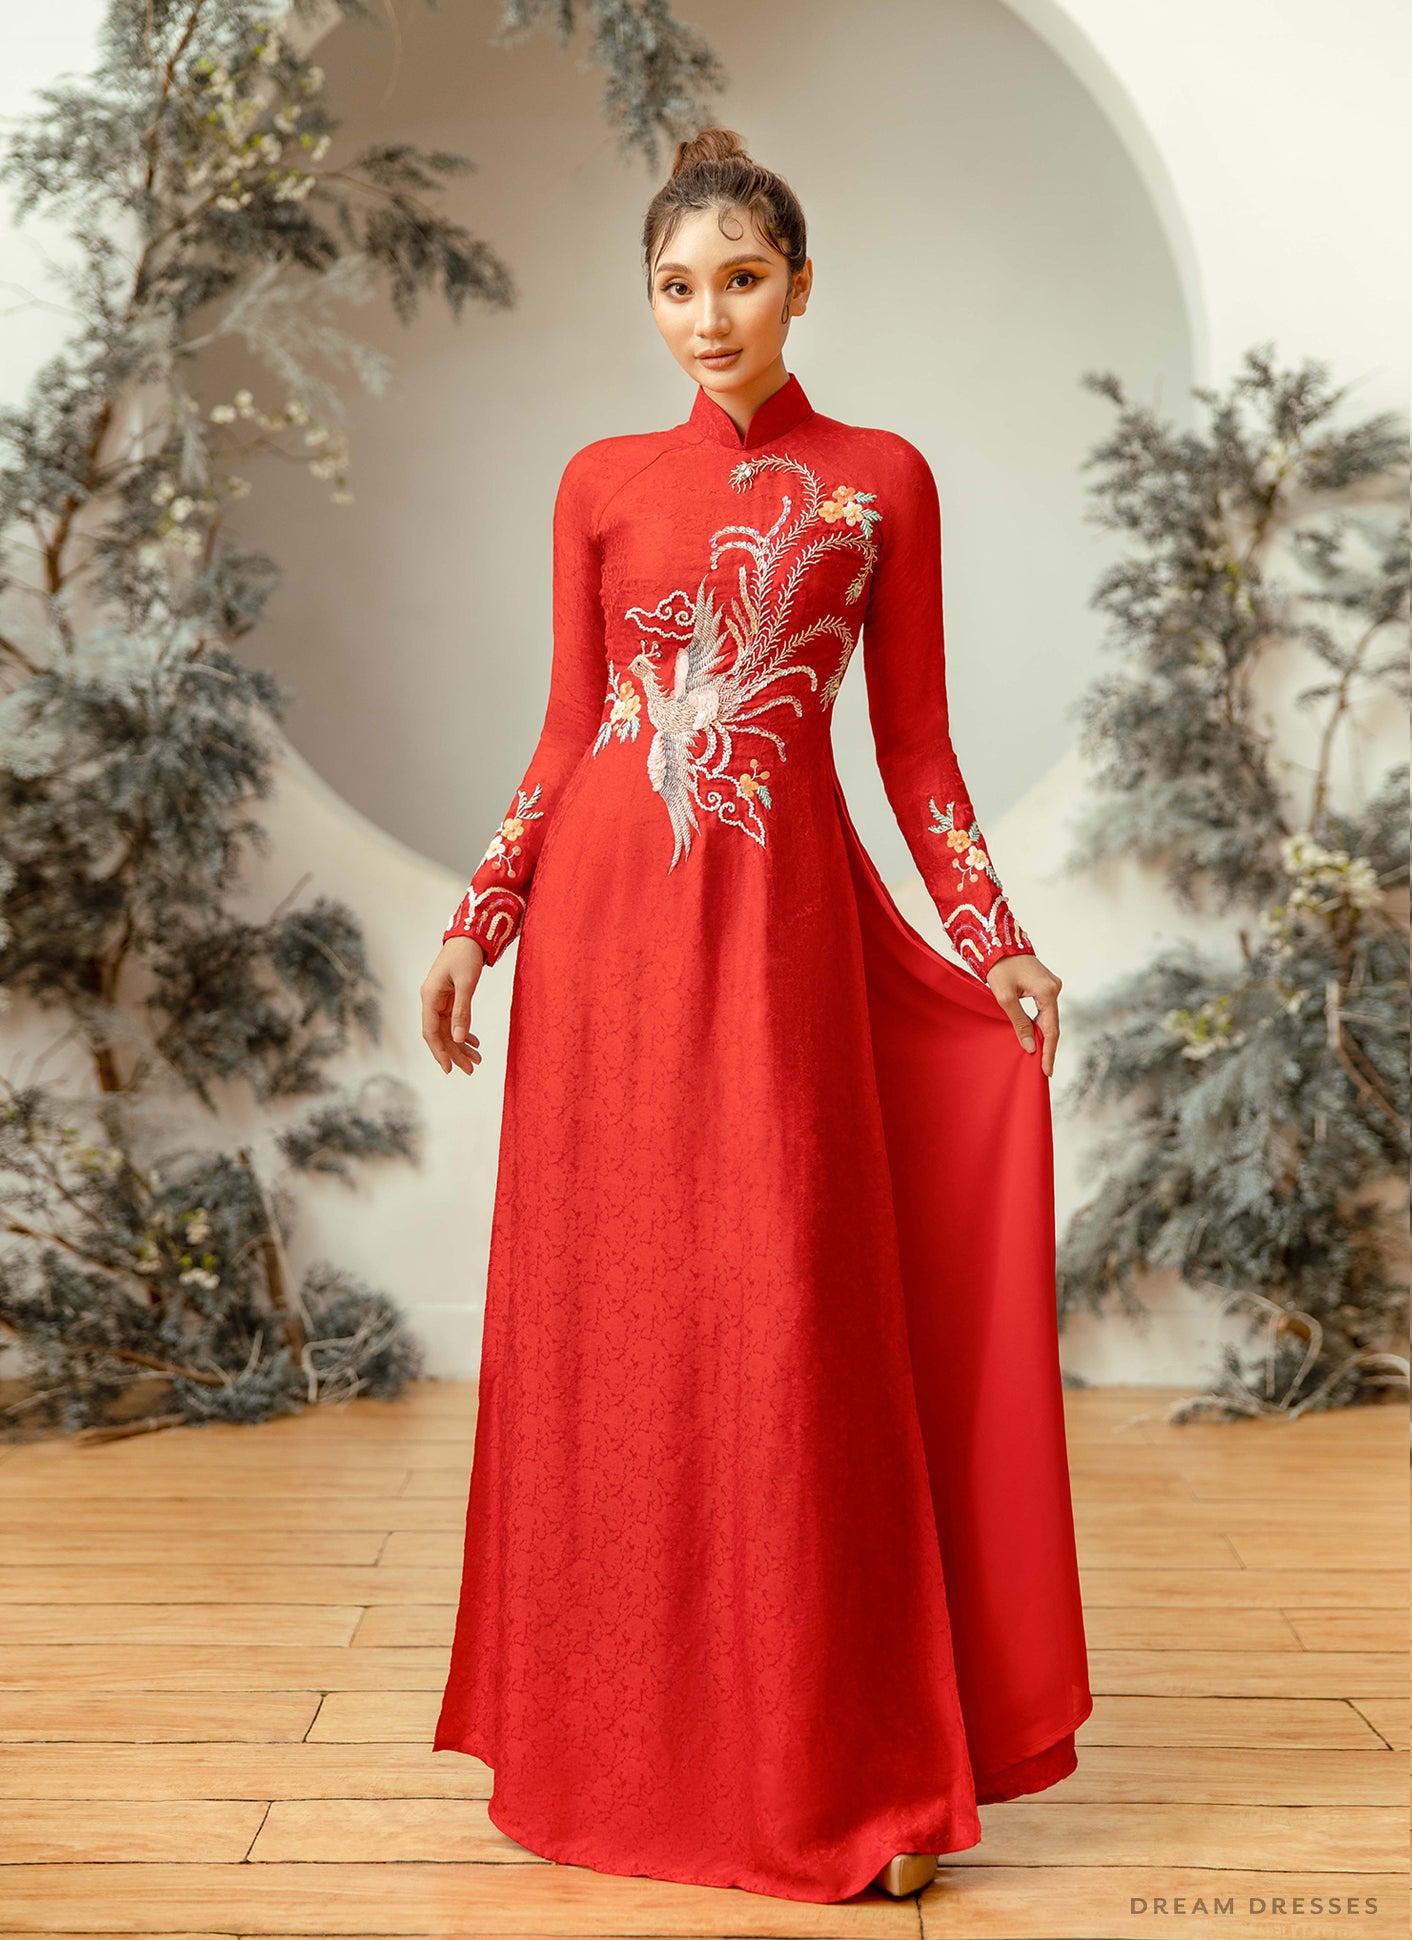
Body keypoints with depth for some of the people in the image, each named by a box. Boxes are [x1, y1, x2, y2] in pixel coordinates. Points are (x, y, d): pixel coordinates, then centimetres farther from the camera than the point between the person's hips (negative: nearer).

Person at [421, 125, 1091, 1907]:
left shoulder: (882, 480, 6)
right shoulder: (601, 484, 9)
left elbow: (916, 746, 6)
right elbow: (564, 735, 10)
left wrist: (998, 942, -1)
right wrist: (475, 924, 3)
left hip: (787, 919, -2)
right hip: (607, 916, 2)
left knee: (795, 1328, -2)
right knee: (606, 1321, 5)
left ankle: (846, 1764, 12)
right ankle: (599, 1737, 23)